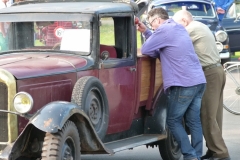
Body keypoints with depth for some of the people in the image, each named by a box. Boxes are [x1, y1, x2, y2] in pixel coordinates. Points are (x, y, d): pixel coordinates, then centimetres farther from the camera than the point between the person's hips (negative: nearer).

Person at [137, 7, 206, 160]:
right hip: (199, 80, 8)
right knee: (194, 120, 10)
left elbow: (146, 50, -3)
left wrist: (158, 53, 14)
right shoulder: (179, 28, 20)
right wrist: (146, 31, 23)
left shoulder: (164, 29, -7)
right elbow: (160, 43, 26)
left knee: (173, 121, 3)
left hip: (183, 83, -8)